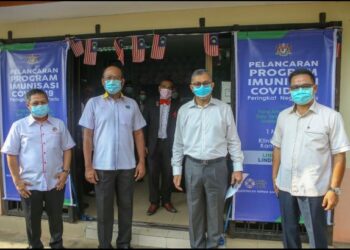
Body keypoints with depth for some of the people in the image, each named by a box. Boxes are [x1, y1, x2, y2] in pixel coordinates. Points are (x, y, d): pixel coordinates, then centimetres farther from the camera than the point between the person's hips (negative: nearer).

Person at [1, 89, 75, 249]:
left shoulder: (58, 124, 4)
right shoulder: (18, 126, -2)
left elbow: (67, 149, 7)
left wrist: (65, 171, -2)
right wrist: (17, 181, -5)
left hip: (55, 182, 2)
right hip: (30, 184, -1)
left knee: (56, 218, 16)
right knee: (32, 220, 14)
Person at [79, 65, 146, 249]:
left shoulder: (132, 104, 6)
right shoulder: (94, 103, 0)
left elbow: (138, 134, 7)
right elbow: (87, 136, -2)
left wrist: (142, 162, 2)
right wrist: (88, 166, -6)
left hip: (127, 166, 2)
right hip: (102, 166, -2)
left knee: (126, 206, 13)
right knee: (104, 209, 10)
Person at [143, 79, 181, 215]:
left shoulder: (177, 106, 1)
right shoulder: (150, 105, 4)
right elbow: (145, 125, 3)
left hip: (169, 144, 0)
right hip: (154, 143, 1)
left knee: (168, 174, 9)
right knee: (153, 173, 5)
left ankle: (166, 200, 24)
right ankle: (154, 202, 18)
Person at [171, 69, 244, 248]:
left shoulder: (224, 109, -1)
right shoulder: (184, 110, 3)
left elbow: (233, 141, 2)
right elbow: (178, 143, 6)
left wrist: (237, 167, -1)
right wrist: (176, 170, 4)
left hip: (217, 166, -1)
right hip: (192, 166, 1)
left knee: (215, 210, 10)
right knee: (195, 211, 12)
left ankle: (213, 244, 30)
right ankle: (197, 245, 31)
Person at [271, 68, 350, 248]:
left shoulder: (331, 117, -8)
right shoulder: (283, 116, 5)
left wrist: (334, 189, -11)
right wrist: (274, 177, 11)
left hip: (314, 189, -4)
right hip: (285, 186, 4)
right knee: (289, 231, 19)